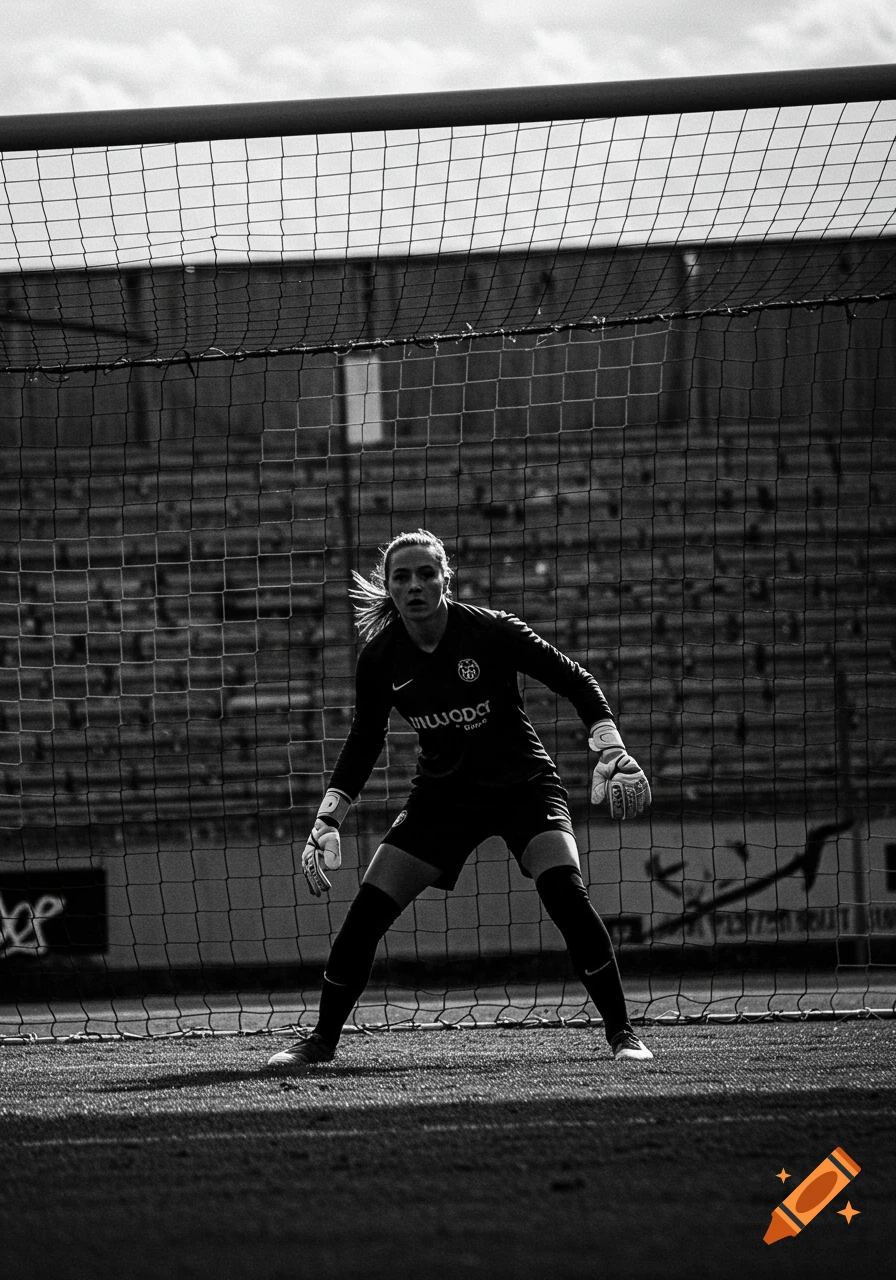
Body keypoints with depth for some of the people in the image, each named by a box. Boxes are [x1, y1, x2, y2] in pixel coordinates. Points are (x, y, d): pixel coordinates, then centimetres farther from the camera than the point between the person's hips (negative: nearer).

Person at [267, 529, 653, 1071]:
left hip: (523, 786, -3)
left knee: (564, 890, -26)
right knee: (368, 910, -8)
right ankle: (323, 1039, 9)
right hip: (443, 797, 3)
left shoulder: (492, 632, -20)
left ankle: (622, 1032, -14)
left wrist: (612, 751, -24)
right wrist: (329, 819, -4)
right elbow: (364, 742, 4)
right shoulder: (381, 659, -10)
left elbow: (575, 680, -12)